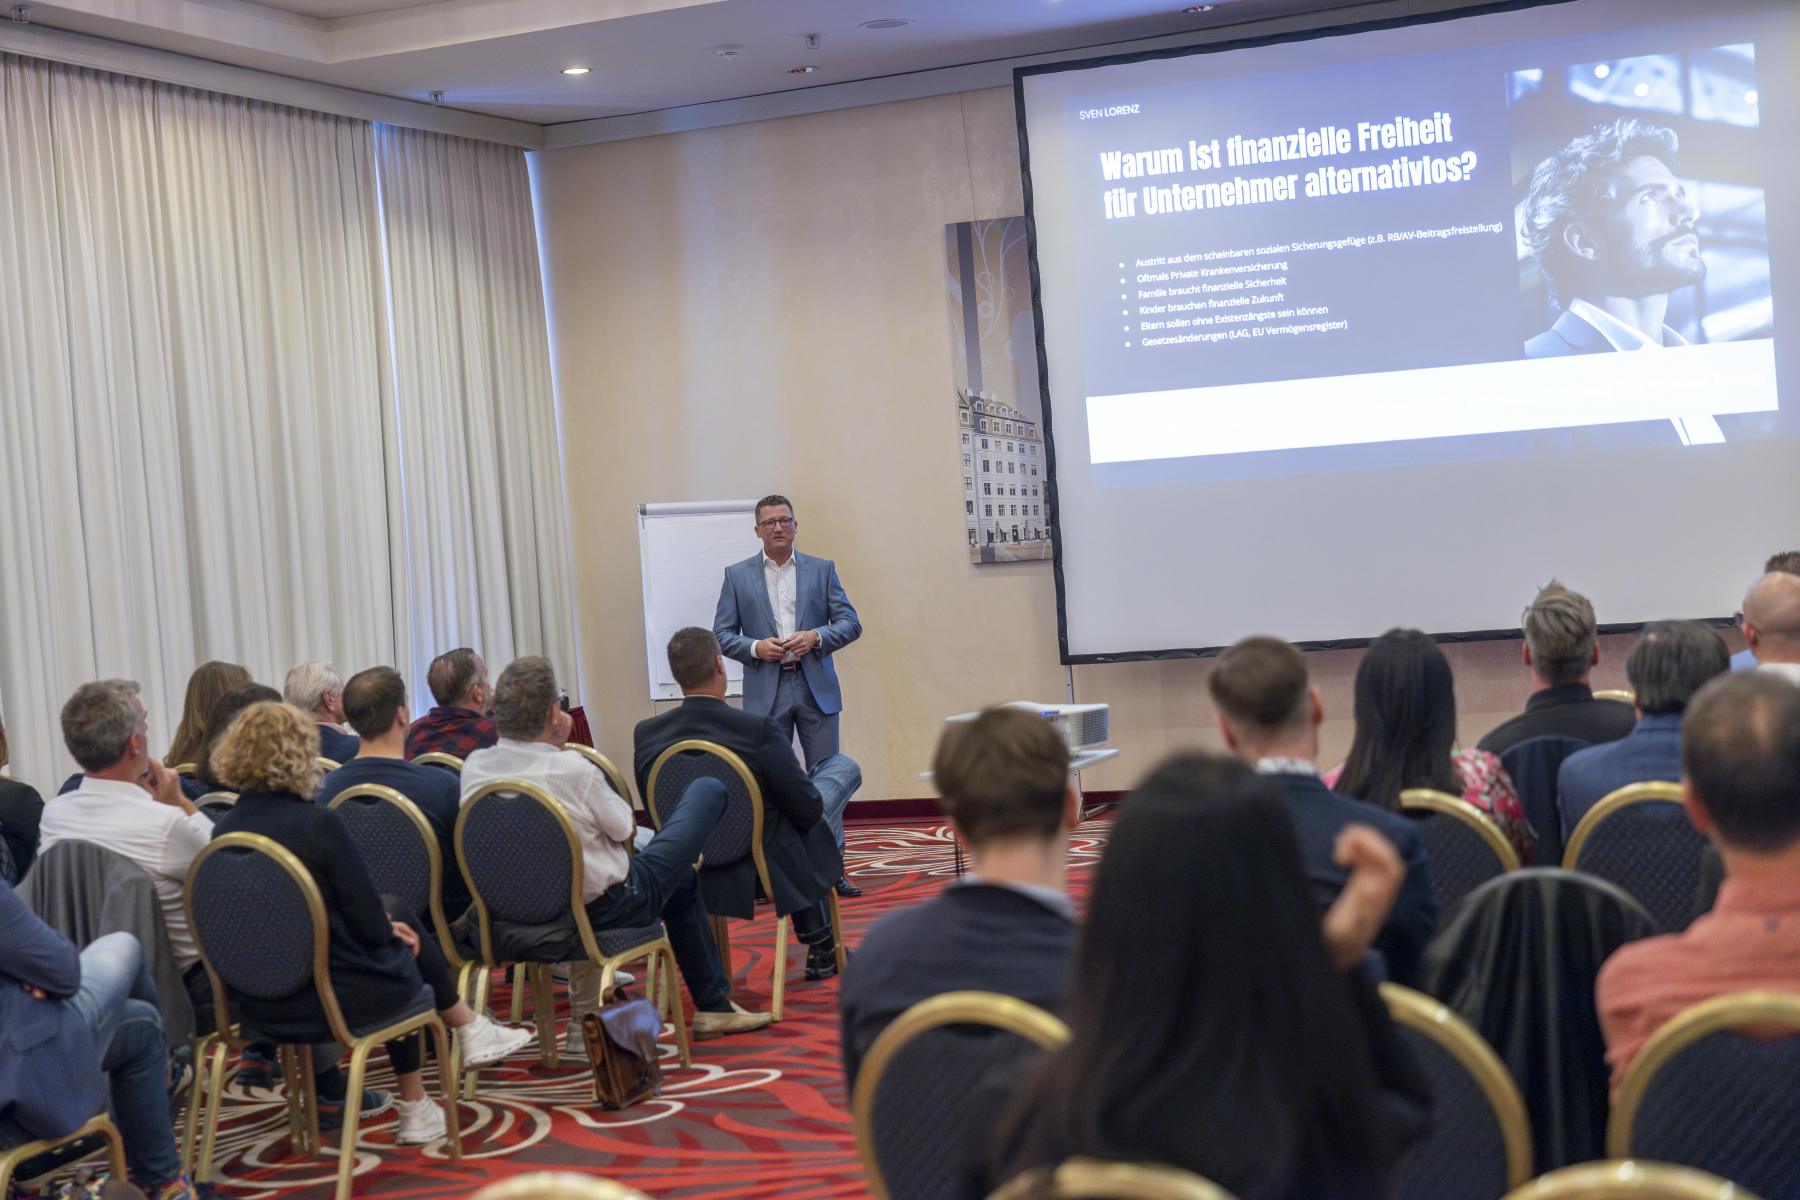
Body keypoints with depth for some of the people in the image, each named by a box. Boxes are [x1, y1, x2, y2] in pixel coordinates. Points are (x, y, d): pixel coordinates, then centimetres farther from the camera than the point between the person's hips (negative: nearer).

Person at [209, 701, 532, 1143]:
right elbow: (370, 927, -14)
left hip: (259, 1007, 6)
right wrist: (389, 927, 11)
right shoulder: (319, 824, -18)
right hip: (336, 1001, -6)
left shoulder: (223, 833, 0)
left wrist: (385, 924, 16)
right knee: (404, 936, 23)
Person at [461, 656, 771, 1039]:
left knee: (680, 881, 33)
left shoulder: (474, 767, -10)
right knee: (708, 791, 9)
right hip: (607, 907, -7)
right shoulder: (572, 770, -27)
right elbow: (624, 827, -8)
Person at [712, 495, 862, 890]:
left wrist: (816, 637, -13)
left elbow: (851, 623, 4)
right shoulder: (738, 575, 7)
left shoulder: (822, 570, 8)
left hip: (816, 689, 1)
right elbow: (722, 634, 4)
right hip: (765, 693, 0)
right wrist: (755, 647, -13)